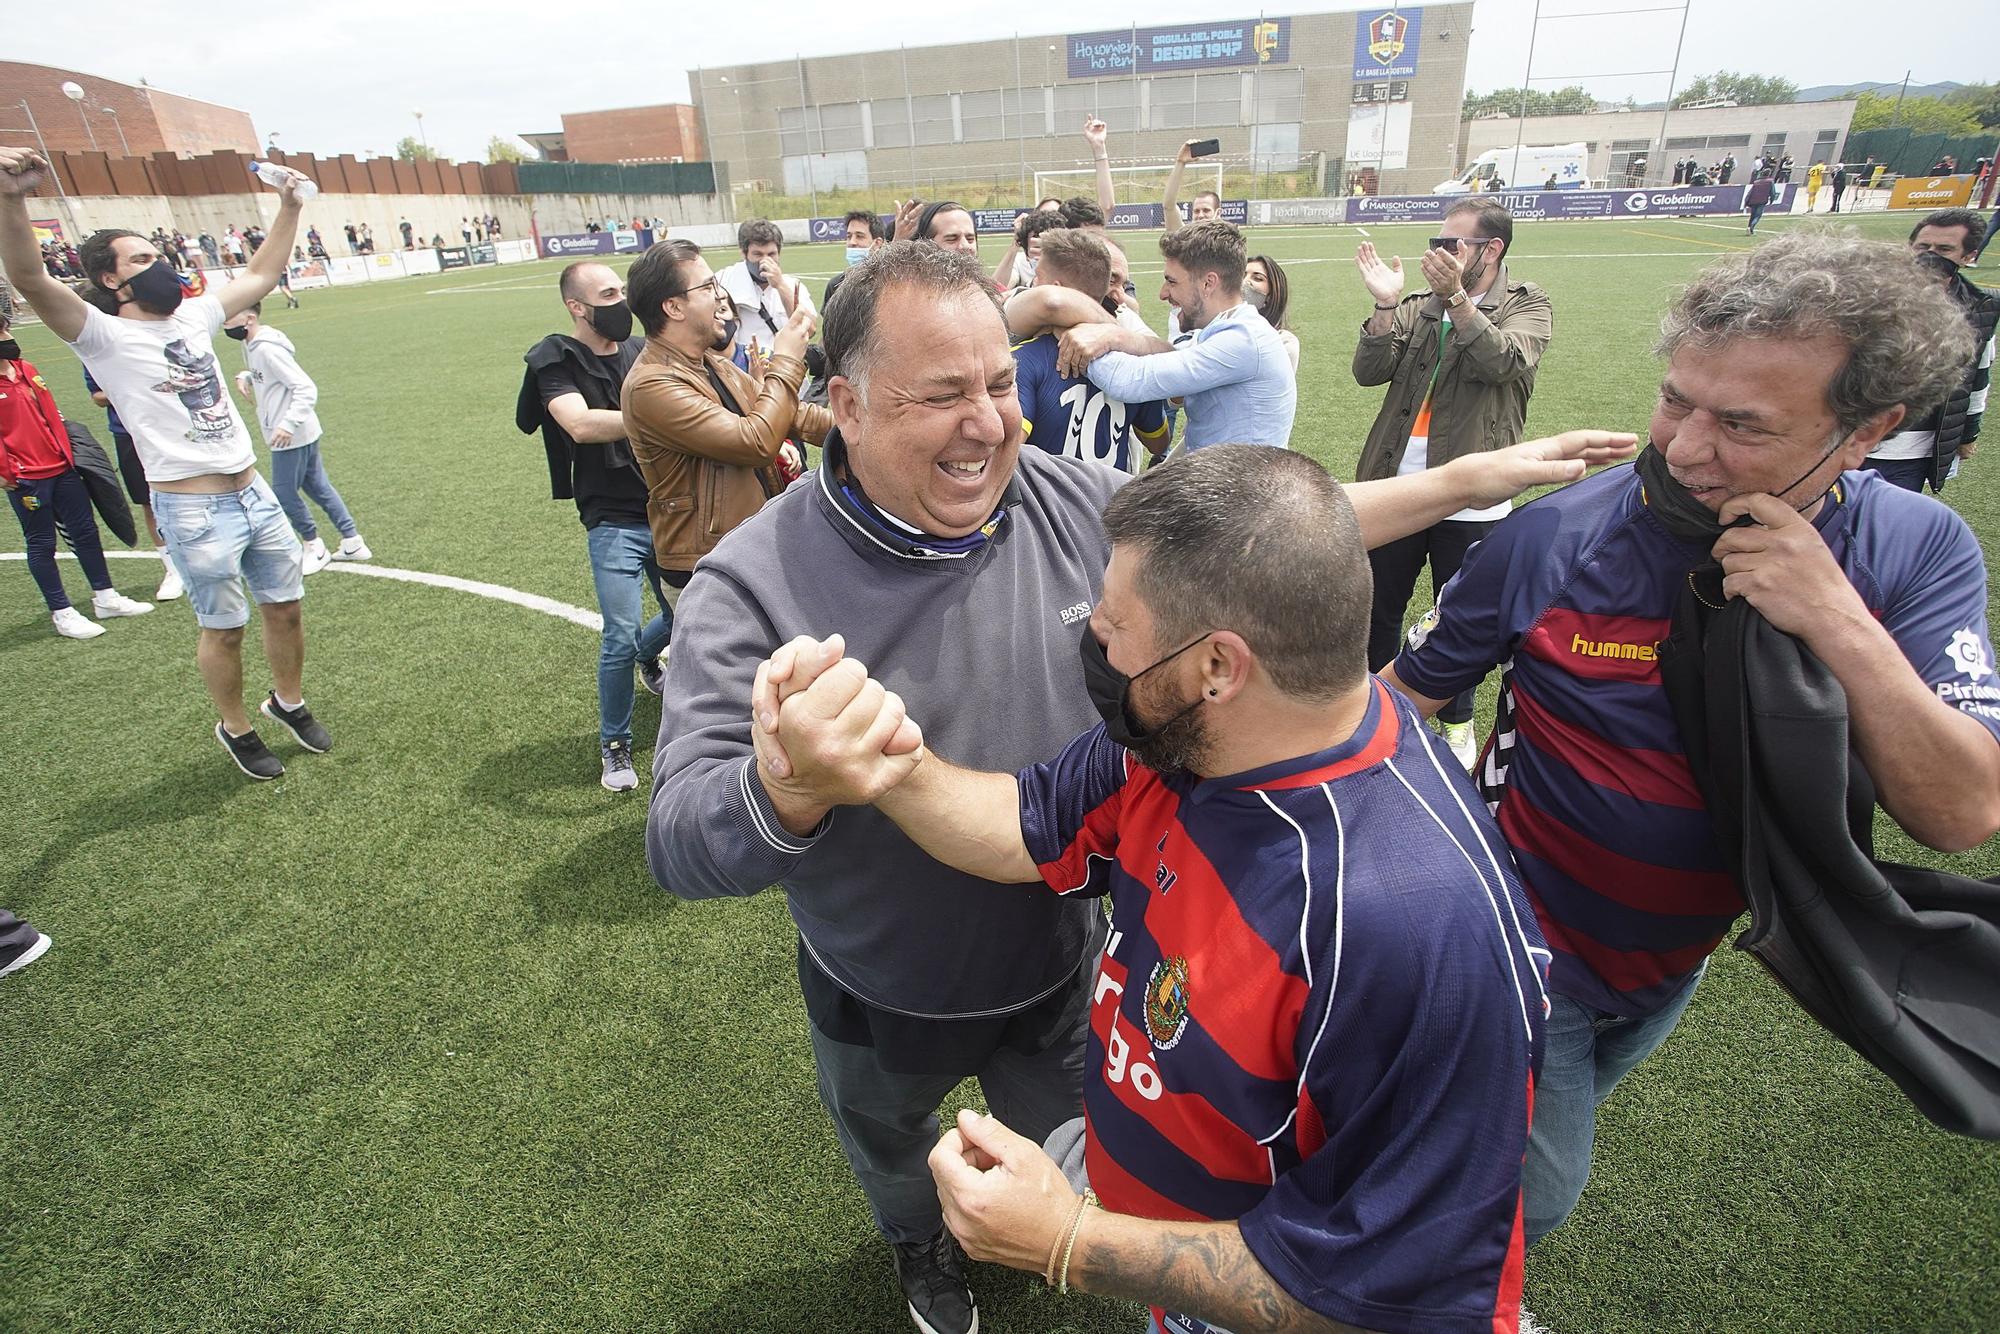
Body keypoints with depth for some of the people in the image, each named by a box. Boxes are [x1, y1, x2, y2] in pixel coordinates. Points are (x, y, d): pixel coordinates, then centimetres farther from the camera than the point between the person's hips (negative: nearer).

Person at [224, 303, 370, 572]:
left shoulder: (267, 349, -20)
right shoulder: (251, 346, 9)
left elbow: (306, 388, -24)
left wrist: (288, 424, -31)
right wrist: (244, 376, 6)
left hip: (292, 436, -9)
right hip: (303, 434, 9)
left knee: (284, 493, 2)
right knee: (319, 487, 13)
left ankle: (315, 548, 16)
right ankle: (353, 543, 19)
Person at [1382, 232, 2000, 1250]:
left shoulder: (1917, 551, -15)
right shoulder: (1553, 538, -24)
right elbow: (1416, 690, -12)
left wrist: (1838, 625, -33)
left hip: (1679, 962, 4)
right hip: (1530, 954, -4)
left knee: (1547, 1140, 30)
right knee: (1530, 1193, 13)